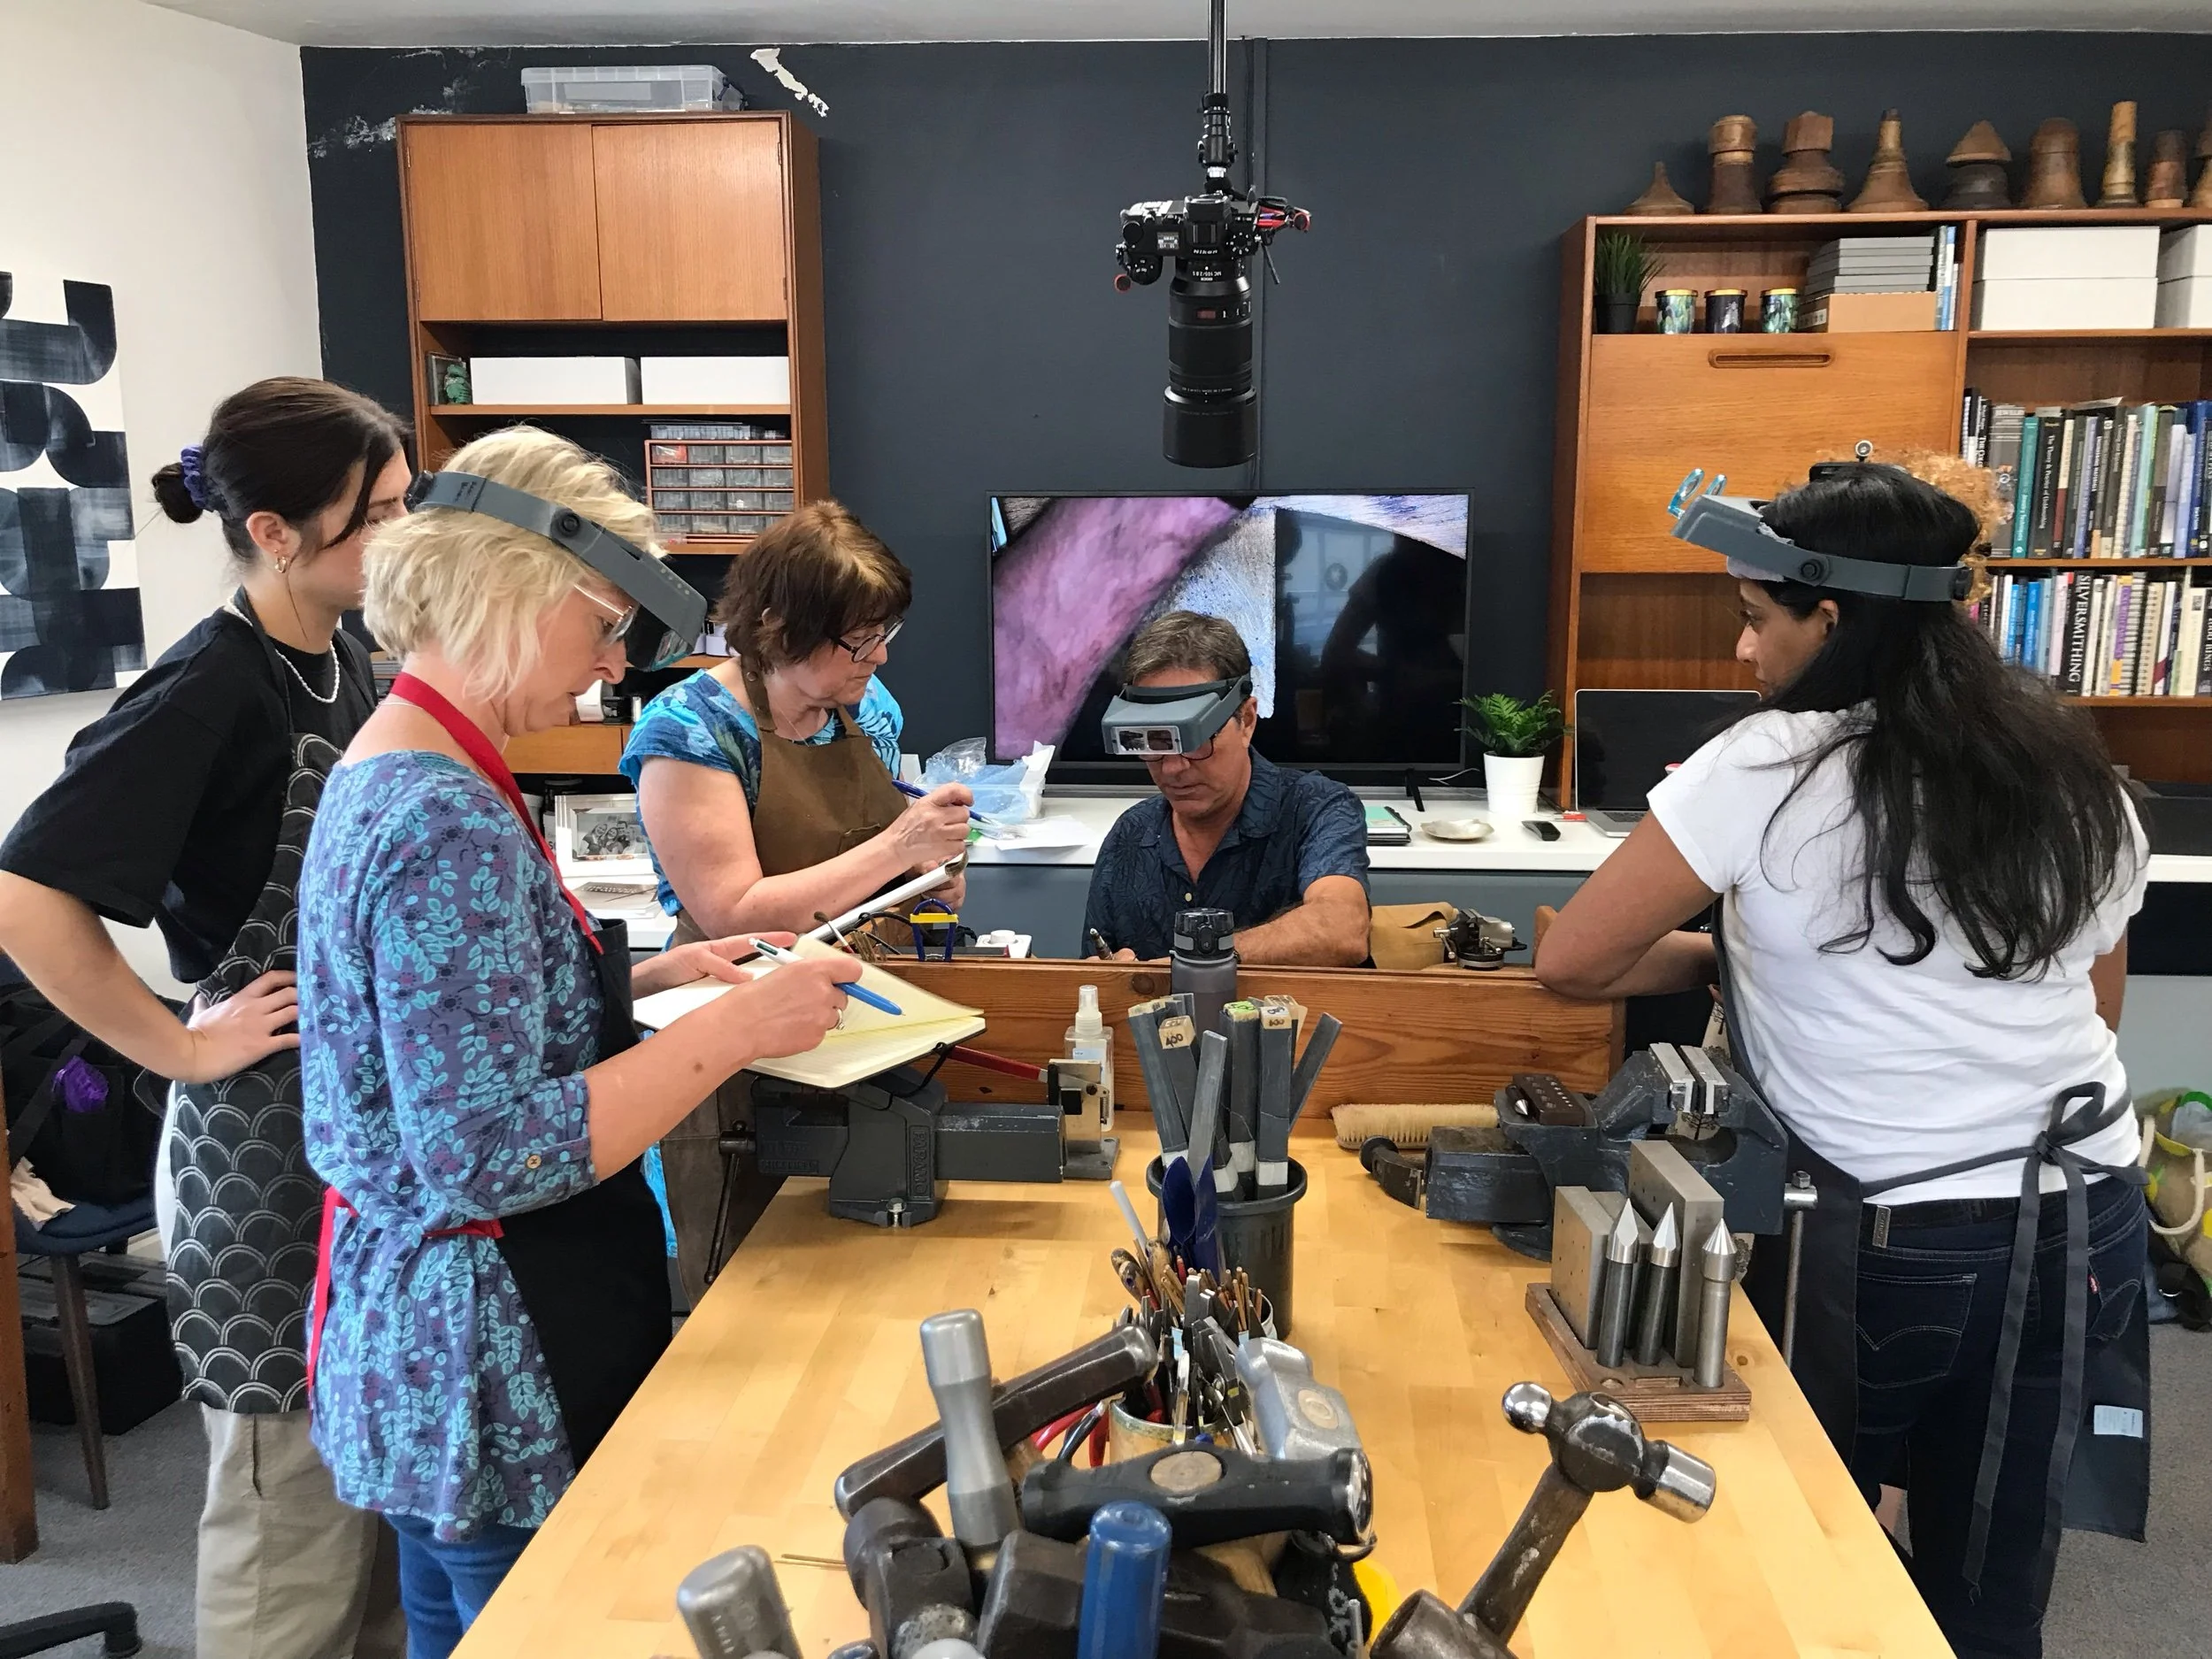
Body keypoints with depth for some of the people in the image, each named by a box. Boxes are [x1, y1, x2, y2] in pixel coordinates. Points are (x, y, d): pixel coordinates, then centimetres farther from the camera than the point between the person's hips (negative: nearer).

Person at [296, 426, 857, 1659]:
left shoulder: (390, 774, 6)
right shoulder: (450, 826, -26)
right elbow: (487, 1159, -28)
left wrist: (651, 977, 7)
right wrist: (730, 1031, -24)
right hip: (492, 1359, -10)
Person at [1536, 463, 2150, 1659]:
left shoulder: (1767, 768, -14)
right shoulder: (2076, 777, 4)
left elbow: (1568, 962, -10)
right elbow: (2096, 1007, 16)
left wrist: (1728, 952, 5)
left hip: (1884, 1243, -5)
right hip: (2085, 1225, 6)